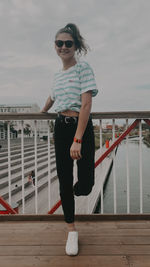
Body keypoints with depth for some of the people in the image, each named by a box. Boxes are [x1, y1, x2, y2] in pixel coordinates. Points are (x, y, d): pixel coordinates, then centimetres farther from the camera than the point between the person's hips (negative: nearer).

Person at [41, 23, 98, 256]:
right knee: (64, 182, 4)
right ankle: (72, 230, 21)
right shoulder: (57, 75, 12)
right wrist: (40, 114, 48)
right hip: (61, 127, 5)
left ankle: (77, 189, 32)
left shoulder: (83, 68, -7)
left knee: (85, 185, -9)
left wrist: (77, 140, -22)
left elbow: (86, 105, -16)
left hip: (82, 127, -5)